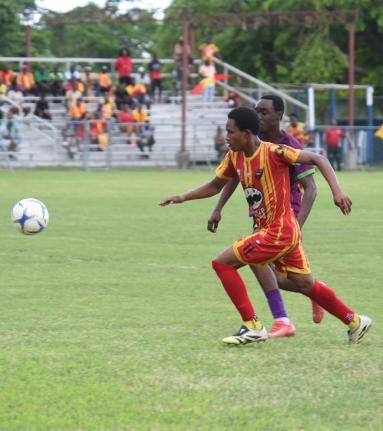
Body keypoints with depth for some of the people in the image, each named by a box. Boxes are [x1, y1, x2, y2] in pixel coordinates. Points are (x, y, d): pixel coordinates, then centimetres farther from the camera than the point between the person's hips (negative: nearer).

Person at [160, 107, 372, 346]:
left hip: (278, 232, -8)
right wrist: (183, 197, 8)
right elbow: (215, 186, 19)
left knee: (222, 263, -8)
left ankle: (253, 327, -4)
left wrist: (337, 191, -24)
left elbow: (318, 159, -15)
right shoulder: (235, 156, 5)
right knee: (304, 283, 16)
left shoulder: (273, 152, -18)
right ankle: (354, 321, 27)